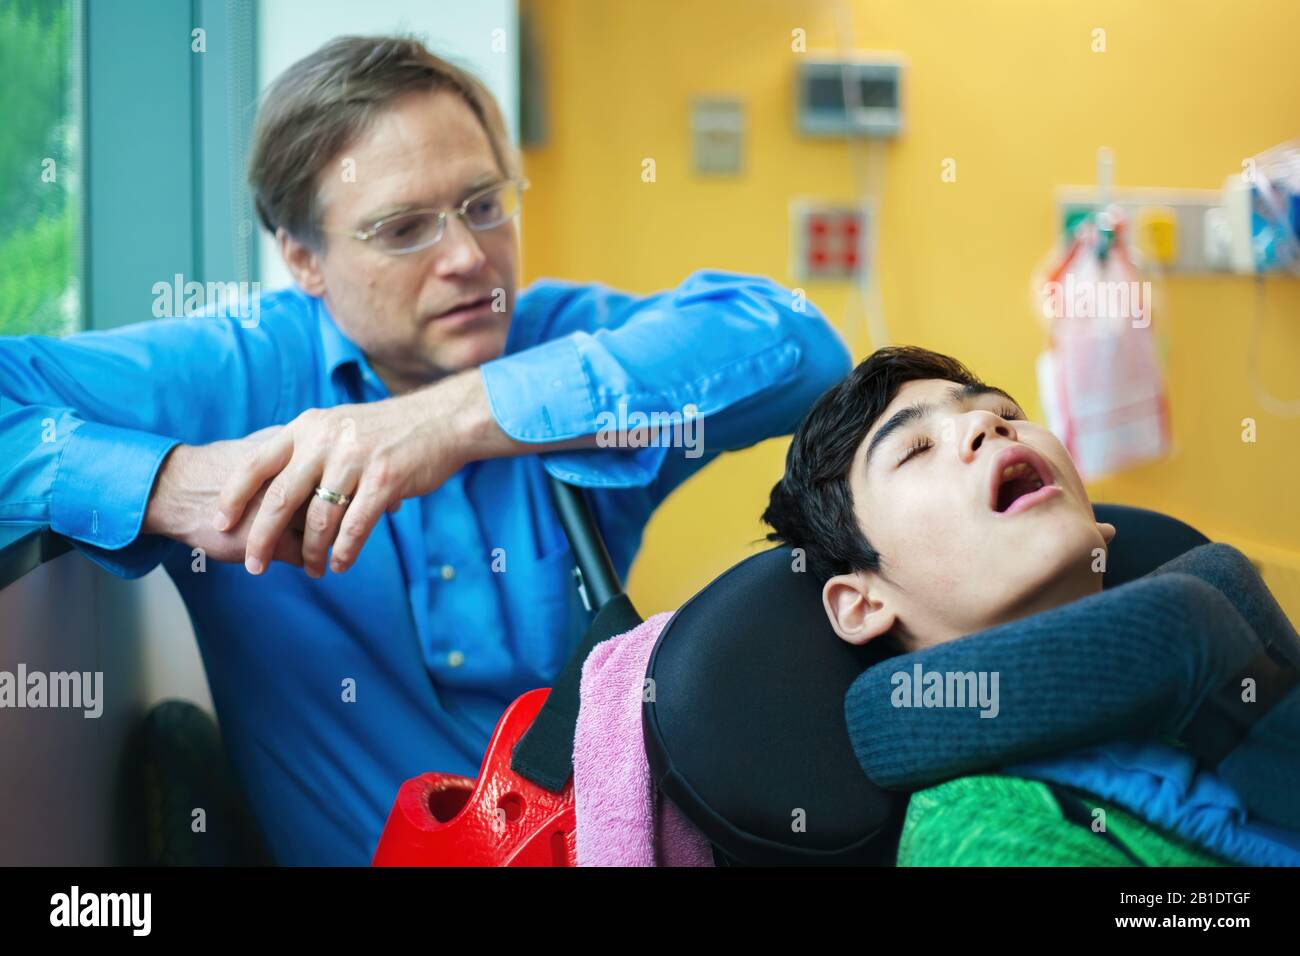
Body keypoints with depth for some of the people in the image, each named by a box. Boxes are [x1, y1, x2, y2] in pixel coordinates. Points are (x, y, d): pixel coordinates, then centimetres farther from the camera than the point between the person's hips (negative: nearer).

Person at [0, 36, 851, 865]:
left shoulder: (579, 338, 0)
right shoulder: (235, 376, -3)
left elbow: (797, 344, -19)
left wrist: (459, 416, -26)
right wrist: (182, 485, -25)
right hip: (351, 848, 0)